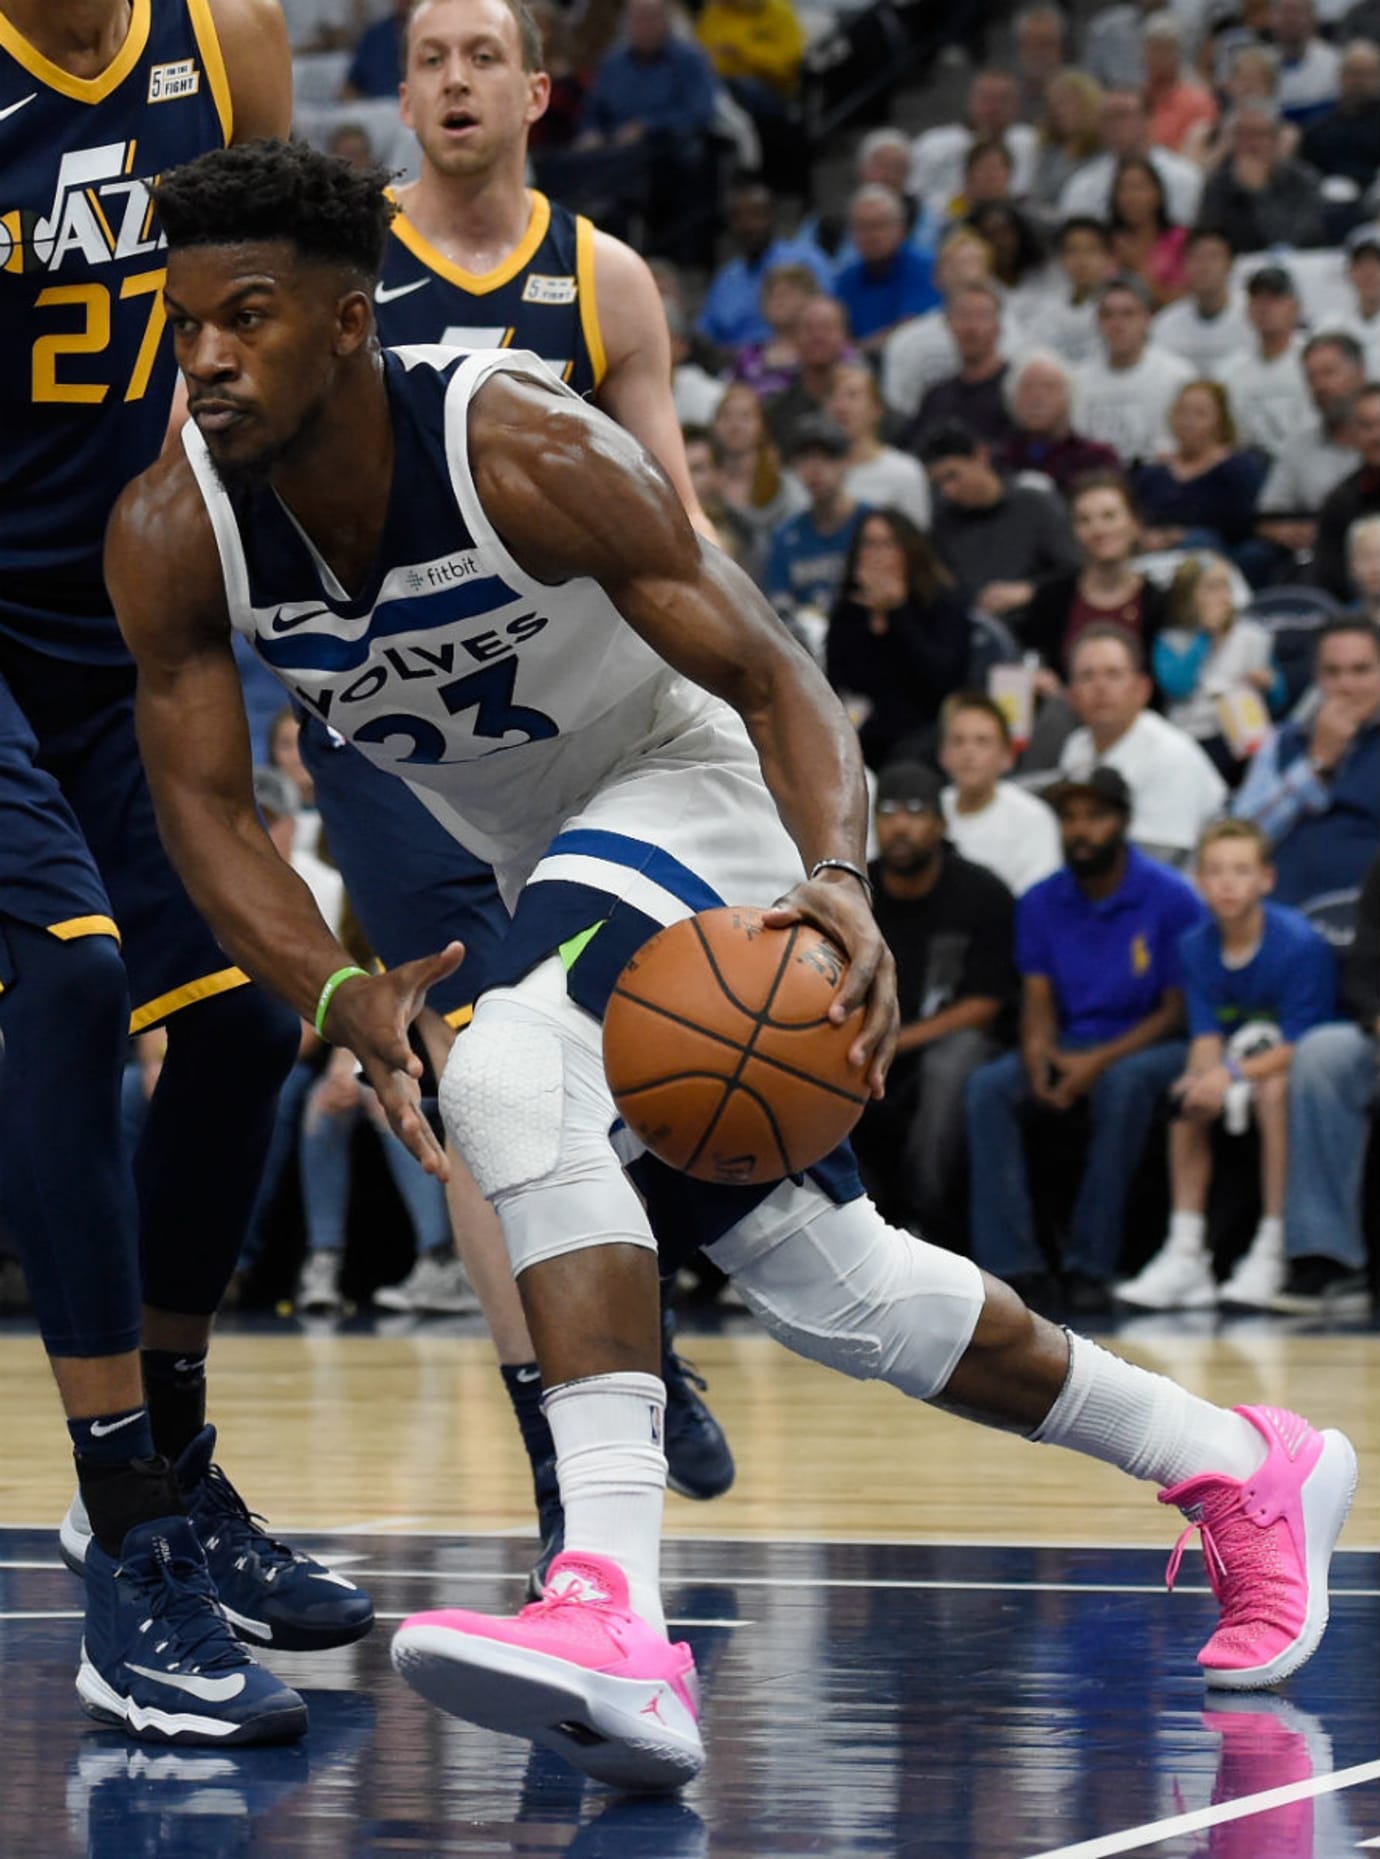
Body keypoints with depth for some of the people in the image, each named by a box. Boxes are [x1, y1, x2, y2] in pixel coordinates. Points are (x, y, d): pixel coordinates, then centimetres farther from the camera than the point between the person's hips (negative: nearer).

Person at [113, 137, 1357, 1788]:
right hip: (549, 861, 7)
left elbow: (776, 681, -27)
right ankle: (1242, 1470, 31)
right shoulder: (169, 537, -16)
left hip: (695, 788, -7)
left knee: (513, 1077, -36)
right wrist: (344, 1000, -36)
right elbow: (203, 808, -17)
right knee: (825, 1286, 11)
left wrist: (835, 883, -47)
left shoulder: (521, 454, -29)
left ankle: (616, 1619, -46)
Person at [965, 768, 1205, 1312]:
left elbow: (1177, 1011, -8)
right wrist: (1038, 1062, -19)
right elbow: (1038, 1000, 5)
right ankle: (1013, 1265, -29)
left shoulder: (1171, 899, -7)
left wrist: (1099, 1062, -21)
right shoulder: (1041, 904, 6)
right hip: (1068, 1048, 4)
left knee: (1124, 1083, -38)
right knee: (987, 1086, -24)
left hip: (1144, 1046, -4)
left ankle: (1090, 1265, -31)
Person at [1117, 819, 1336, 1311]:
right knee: (1186, 1099, -19)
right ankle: (1187, 1255, -16)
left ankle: (1272, 1250, -32)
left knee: (1275, 1090, -35)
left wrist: (1233, 1076, -32)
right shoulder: (1196, 946, -3)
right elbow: (1206, 1036, -5)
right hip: (1238, 1063, 6)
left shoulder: (1299, 943, -20)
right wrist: (1206, 1076, -27)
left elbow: (1299, 1046, -22)